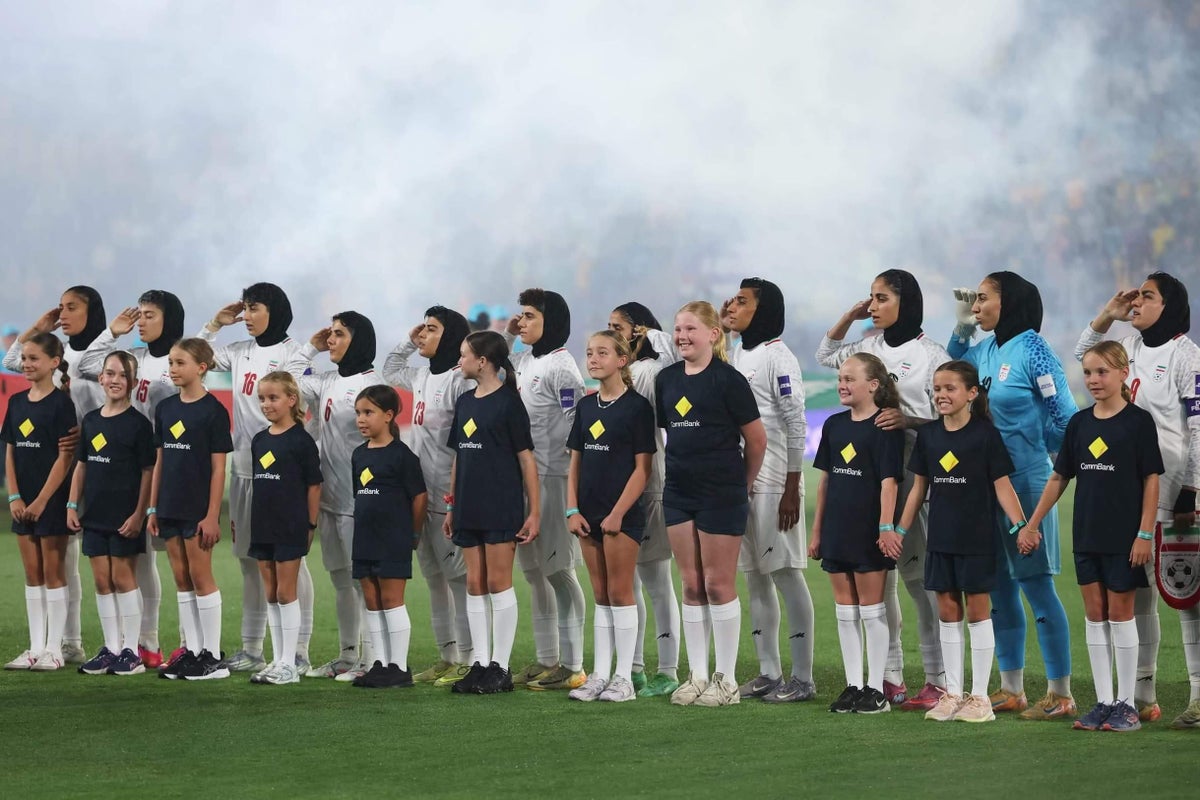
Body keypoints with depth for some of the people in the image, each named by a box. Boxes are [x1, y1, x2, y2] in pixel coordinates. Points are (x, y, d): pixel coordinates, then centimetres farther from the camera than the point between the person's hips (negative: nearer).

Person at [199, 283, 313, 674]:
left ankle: (299, 652, -2)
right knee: (249, 560, 10)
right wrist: (215, 323, 10)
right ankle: (251, 649, 17)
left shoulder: (293, 354, -6)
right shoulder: (240, 352, 12)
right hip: (244, 467, 7)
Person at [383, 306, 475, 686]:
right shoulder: (423, 376, 13)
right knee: (433, 577, 12)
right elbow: (389, 371, 35)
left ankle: (466, 660, -4)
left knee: (457, 576, -7)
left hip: (449, 497, -10)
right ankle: (446, 658, 18)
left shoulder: (460, 380, -14)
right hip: (421, 494, 10)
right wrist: (408, 342, 18)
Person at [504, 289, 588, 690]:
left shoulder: (561, 367, -11)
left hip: (551, 480, -9)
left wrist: (560, 481, -17)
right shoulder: (524, 361, 13)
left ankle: (571, 666, -3)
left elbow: (574, 431, -15)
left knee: (558, 570, -6)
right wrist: (505, 335, 17)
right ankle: (546, 660, 19)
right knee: (534, 571, 12)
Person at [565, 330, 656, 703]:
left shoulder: (637, 407, -8)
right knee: (600, 596, 9)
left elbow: (643, 468, -10)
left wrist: (618, 514, -14)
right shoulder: (586, 406, 11)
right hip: (590, 515, 6)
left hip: (623, 514, -6)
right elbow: (575, 463, 14)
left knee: (620, 593, -3)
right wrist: (573, 510, 3)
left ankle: (624, 678, 2)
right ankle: (601, 675, 13)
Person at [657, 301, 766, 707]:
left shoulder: (728, 379, -9)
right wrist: (683, 466, 14)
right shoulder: (667, 379, 8)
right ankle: (697, 676, 14)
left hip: (721, 494, -6)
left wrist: (743, 483, 6)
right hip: (679, 491, 6)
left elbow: (756, 438, -4)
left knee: (718, 584, -1)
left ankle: (726, 679, 6)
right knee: (691, 585, 8)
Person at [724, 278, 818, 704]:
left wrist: (792, 488, -16)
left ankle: (802, 678, -4)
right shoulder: (734, 355, 15)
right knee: (755, 577, 10)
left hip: (773, 481, -8)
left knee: (785, 573, -6)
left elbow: (795, 424, -13)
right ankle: (769, 673, 16)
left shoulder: (778, 357, -9)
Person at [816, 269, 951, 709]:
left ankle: (938, 680, -4)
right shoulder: (870, 346, 12)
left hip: (914, 470, -7)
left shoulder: (931, 354, -5)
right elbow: (826, 355, 29)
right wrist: (849, 317, 14)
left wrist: (907, 420, -24)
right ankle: (889, 676, 15)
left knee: (919, 574, -7)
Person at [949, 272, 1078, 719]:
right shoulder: (985, 351, 9)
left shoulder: (1032, 351, -12)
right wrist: (962, 328, 15)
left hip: (1024, 483, -8)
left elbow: (1067, 419, -11)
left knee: (1036, 586, -6)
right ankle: (1011, 690, 21)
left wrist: (1030, 449, -1)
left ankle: (1060, 695, -2)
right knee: (999, 590, 12)